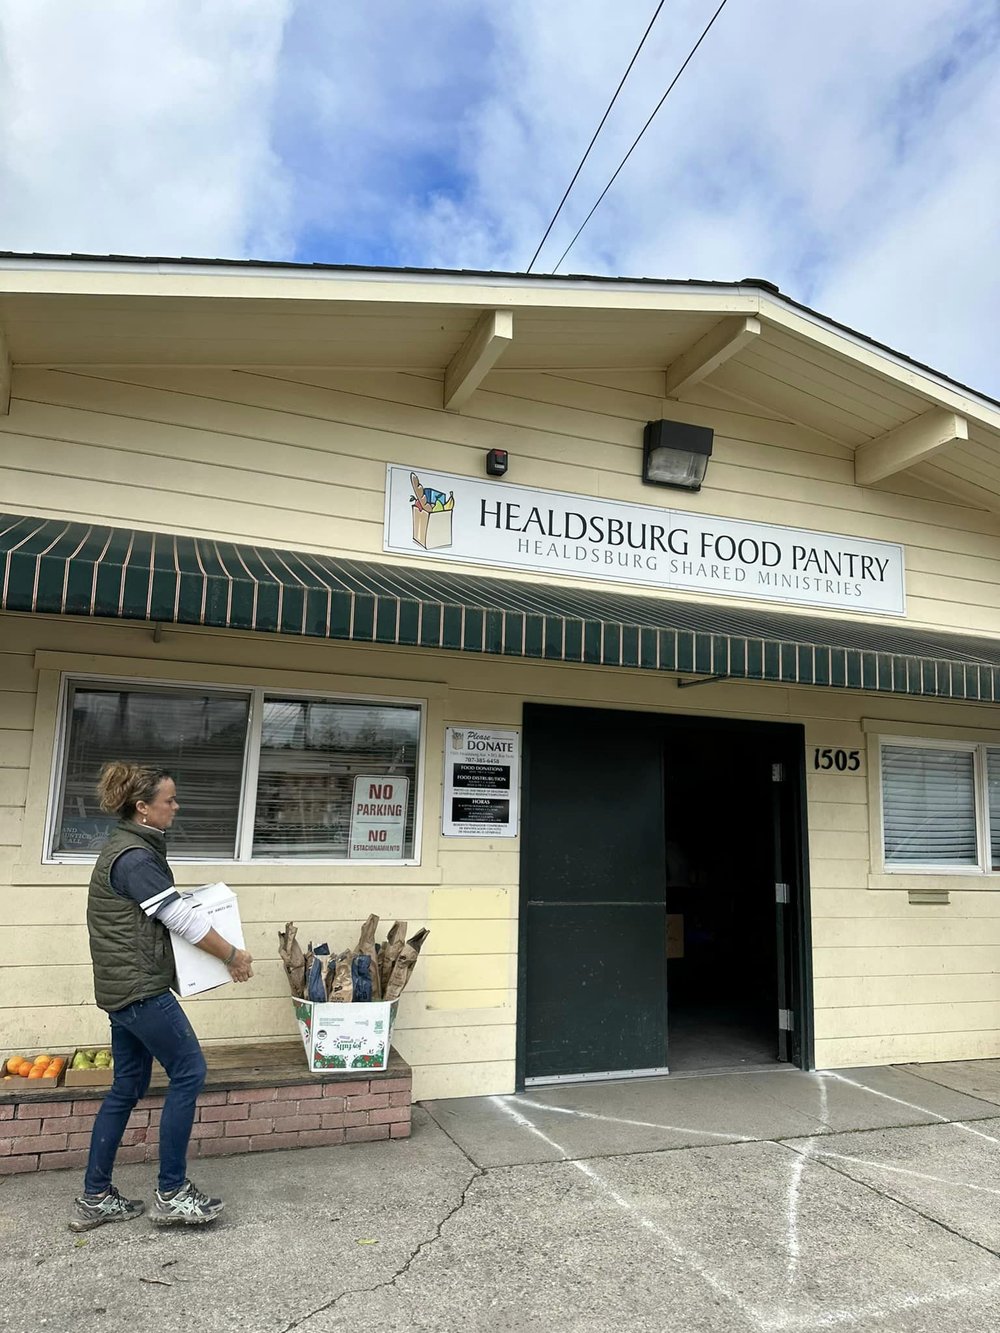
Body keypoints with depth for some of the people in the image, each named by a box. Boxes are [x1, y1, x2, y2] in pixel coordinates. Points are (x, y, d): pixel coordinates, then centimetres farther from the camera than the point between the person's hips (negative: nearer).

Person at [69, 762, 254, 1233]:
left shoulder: (127, 848, 12)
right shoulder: (135, 857, -19)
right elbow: (181, 918, -18)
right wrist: (233, 955, -9)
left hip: (123, 988, 10)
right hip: (141, 988, -10)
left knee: (128, 1086, 14)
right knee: (189, 1072, -3)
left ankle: (94, 1199, 23)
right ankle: (171, 1194, 6)